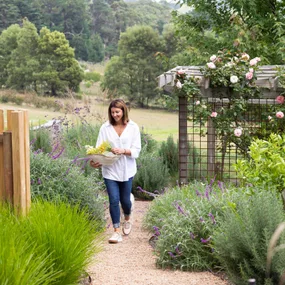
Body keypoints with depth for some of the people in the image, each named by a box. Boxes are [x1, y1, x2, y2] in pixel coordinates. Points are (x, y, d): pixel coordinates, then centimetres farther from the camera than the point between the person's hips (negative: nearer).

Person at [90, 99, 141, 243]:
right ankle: (117, 231, 5)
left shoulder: (133, 127, -3)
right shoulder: (105, 127, -3)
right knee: (114, 200, -6)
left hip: (126, 170, 0)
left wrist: (123, 151, -22)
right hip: (110, 169, 0)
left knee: (125, 199, 10)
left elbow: (136, 150, -4)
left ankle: (127, 220, 42)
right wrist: (95, 160, -24)